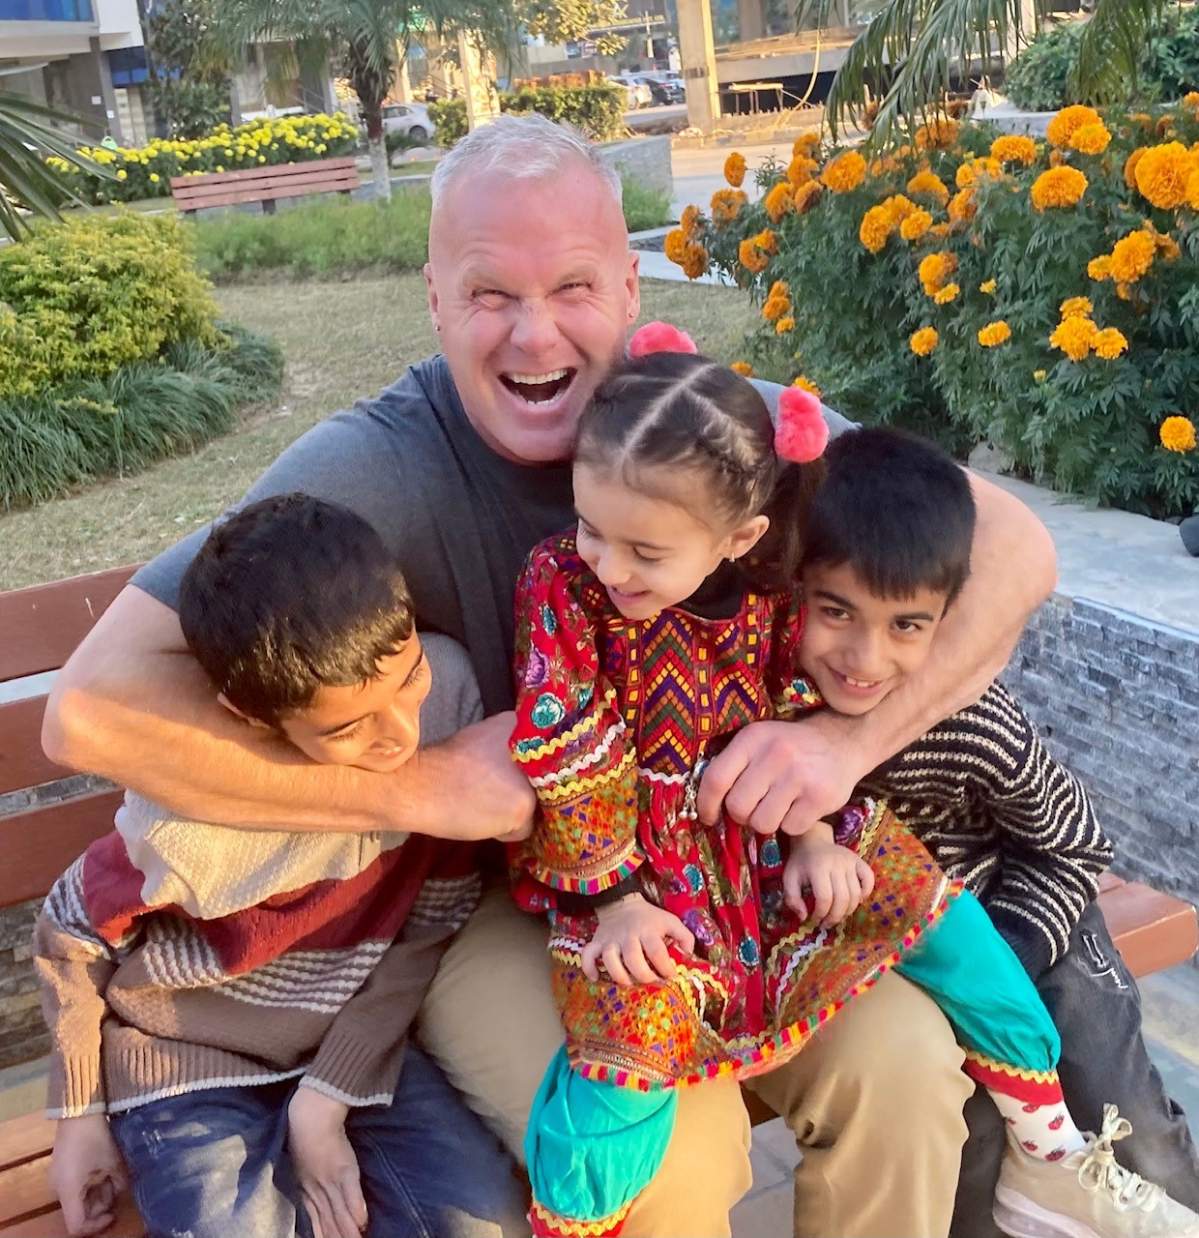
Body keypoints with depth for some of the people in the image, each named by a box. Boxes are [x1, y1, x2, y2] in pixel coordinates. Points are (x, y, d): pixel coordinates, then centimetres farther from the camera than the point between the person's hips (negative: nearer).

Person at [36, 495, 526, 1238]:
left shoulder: (446, 686, -23)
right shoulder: (187, 825, -31)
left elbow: (433, 920, -11)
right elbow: (71, 934, -8)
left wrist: (328, 1100, -12)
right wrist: (81, 1113, 2)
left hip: (350, 1039, 3)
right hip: (188, 1058, -2)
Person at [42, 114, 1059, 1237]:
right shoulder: (371, 468, -18)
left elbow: (1009, 543, -10)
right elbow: (94, 706, -25)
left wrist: (851, 735, -26)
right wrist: (420, 787, -26)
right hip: (479, 906, -2)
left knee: (903, 1061, -20)